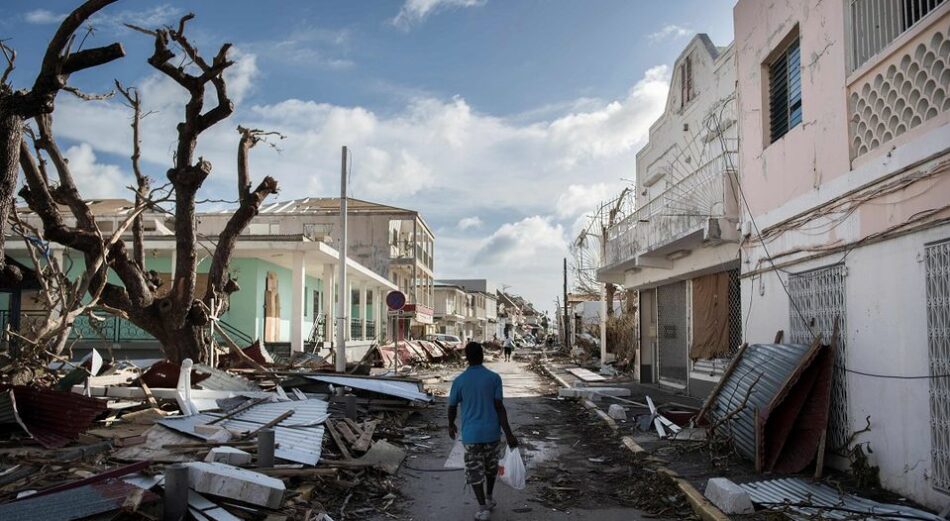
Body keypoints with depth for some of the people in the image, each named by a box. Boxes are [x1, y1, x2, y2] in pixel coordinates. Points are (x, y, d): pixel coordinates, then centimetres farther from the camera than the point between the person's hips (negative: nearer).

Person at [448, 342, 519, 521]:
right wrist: (508, 433, -9)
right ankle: (489, 499, 36)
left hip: (471, 434, -1)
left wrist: (451, 425, 22)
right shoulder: (494, 378, -7)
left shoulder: (459, 381, -6)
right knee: (491, 466, 22)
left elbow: (452, 407, 3)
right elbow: (499, 407, -12)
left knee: (475, 471, 7)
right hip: (491, 432, 2)